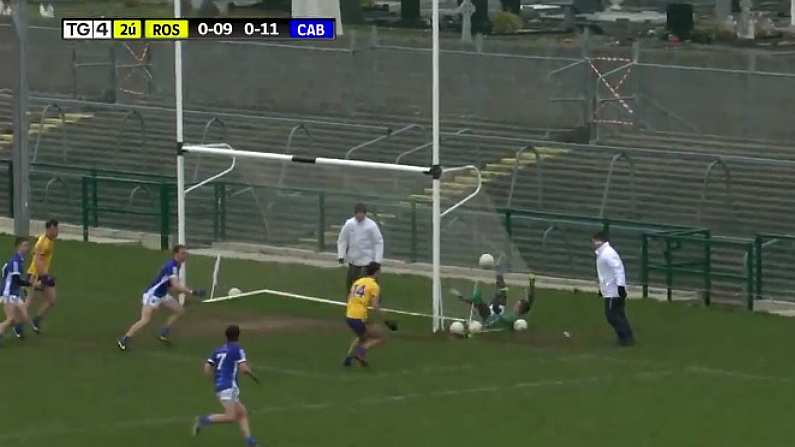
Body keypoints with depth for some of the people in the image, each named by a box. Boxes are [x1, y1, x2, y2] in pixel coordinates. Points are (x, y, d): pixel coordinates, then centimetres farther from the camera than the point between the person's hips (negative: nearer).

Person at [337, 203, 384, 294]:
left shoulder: (371, 225, -12)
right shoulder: (349, 224, -3)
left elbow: (378, 242, -7)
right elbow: (342, 240, 4)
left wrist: (377, 260, -11)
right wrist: (341, 255, -4)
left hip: (367, 260, -4)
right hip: (353, 260, 4)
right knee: (350, 283, 10)